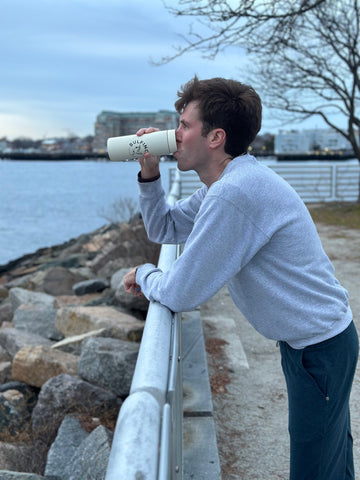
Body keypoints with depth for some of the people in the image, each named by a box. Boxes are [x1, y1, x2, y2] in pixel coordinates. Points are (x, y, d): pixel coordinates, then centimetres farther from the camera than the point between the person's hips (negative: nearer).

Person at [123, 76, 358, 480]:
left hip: (319, 347, -10)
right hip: (318, 337, 10)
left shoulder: (234, 193, -29)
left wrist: (143, 275, -4)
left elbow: (180, 295, -25)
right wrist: (150, 173, -1)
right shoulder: (222, 185, 5)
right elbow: (164, 228, 15)